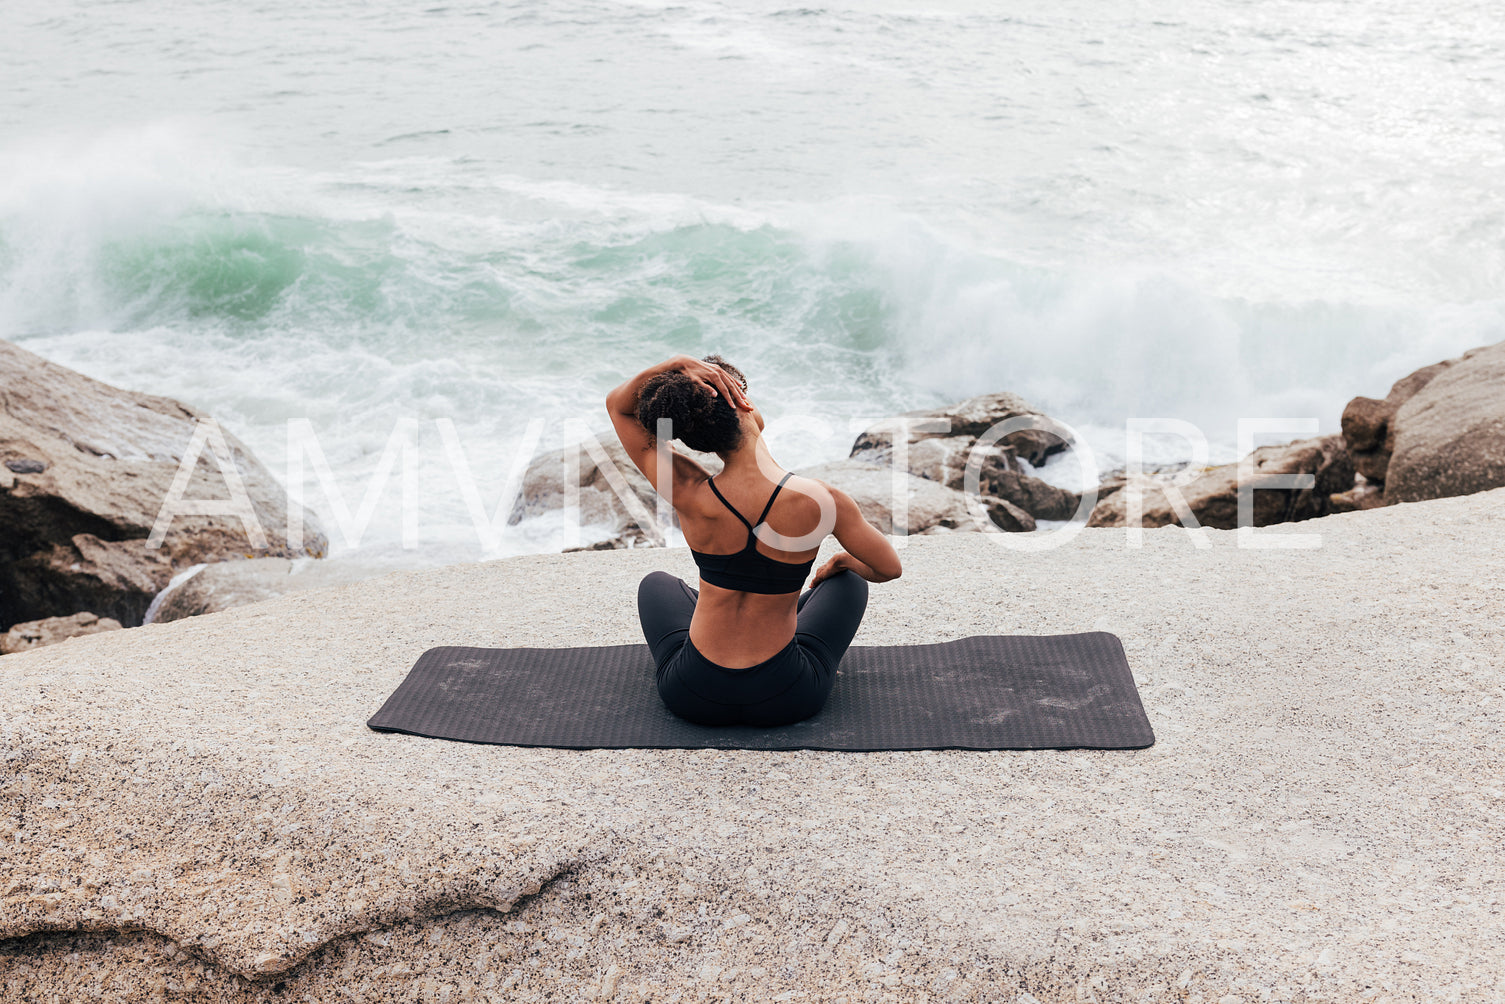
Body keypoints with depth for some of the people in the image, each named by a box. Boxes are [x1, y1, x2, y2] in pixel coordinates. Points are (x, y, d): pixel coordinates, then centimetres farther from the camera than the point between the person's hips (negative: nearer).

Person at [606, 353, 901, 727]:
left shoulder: (690, 497, -18)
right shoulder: (821, 501, -21)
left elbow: (617, 405, -3)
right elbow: (890, 568, -2)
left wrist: (676, 364, -17)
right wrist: (840, 563, 18)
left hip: (694, 698, 1)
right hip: (786, 701, -1)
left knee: (655, 584, 33)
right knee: (850, 582, 28)